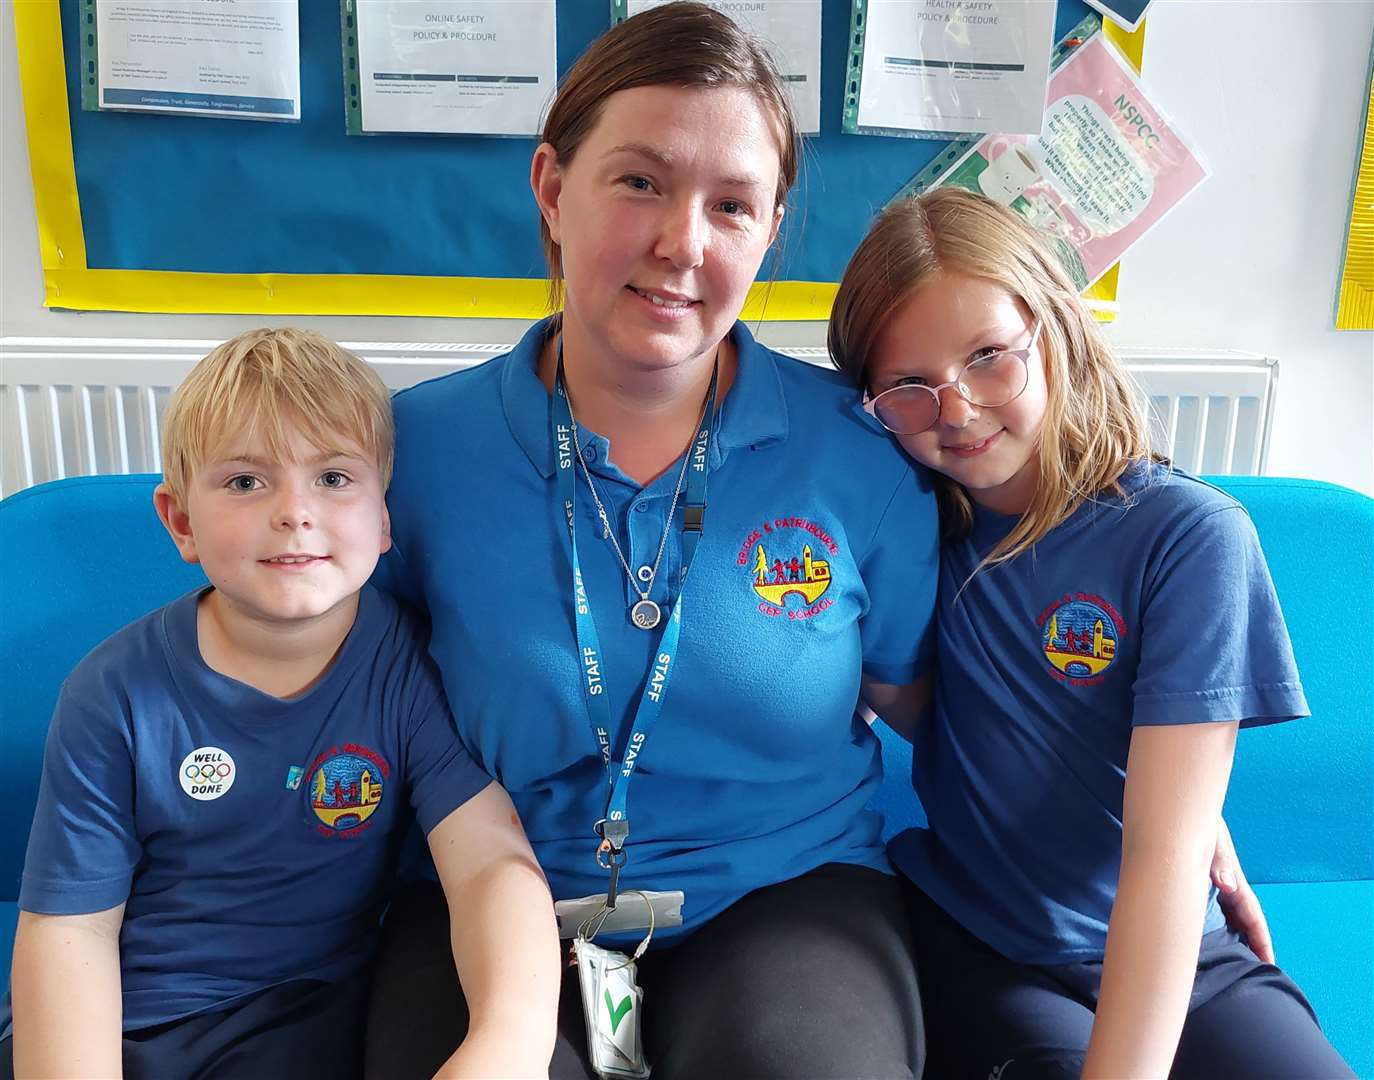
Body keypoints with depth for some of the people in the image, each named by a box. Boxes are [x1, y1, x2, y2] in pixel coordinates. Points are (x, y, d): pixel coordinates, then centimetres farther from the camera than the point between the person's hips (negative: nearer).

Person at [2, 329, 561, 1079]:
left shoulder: (411, 666, -14)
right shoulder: (113, 694, -10)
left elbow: (494, 858, -22)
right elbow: (70, 923, -5)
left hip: (299, 1013, -3)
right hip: (114, 1017, 3)